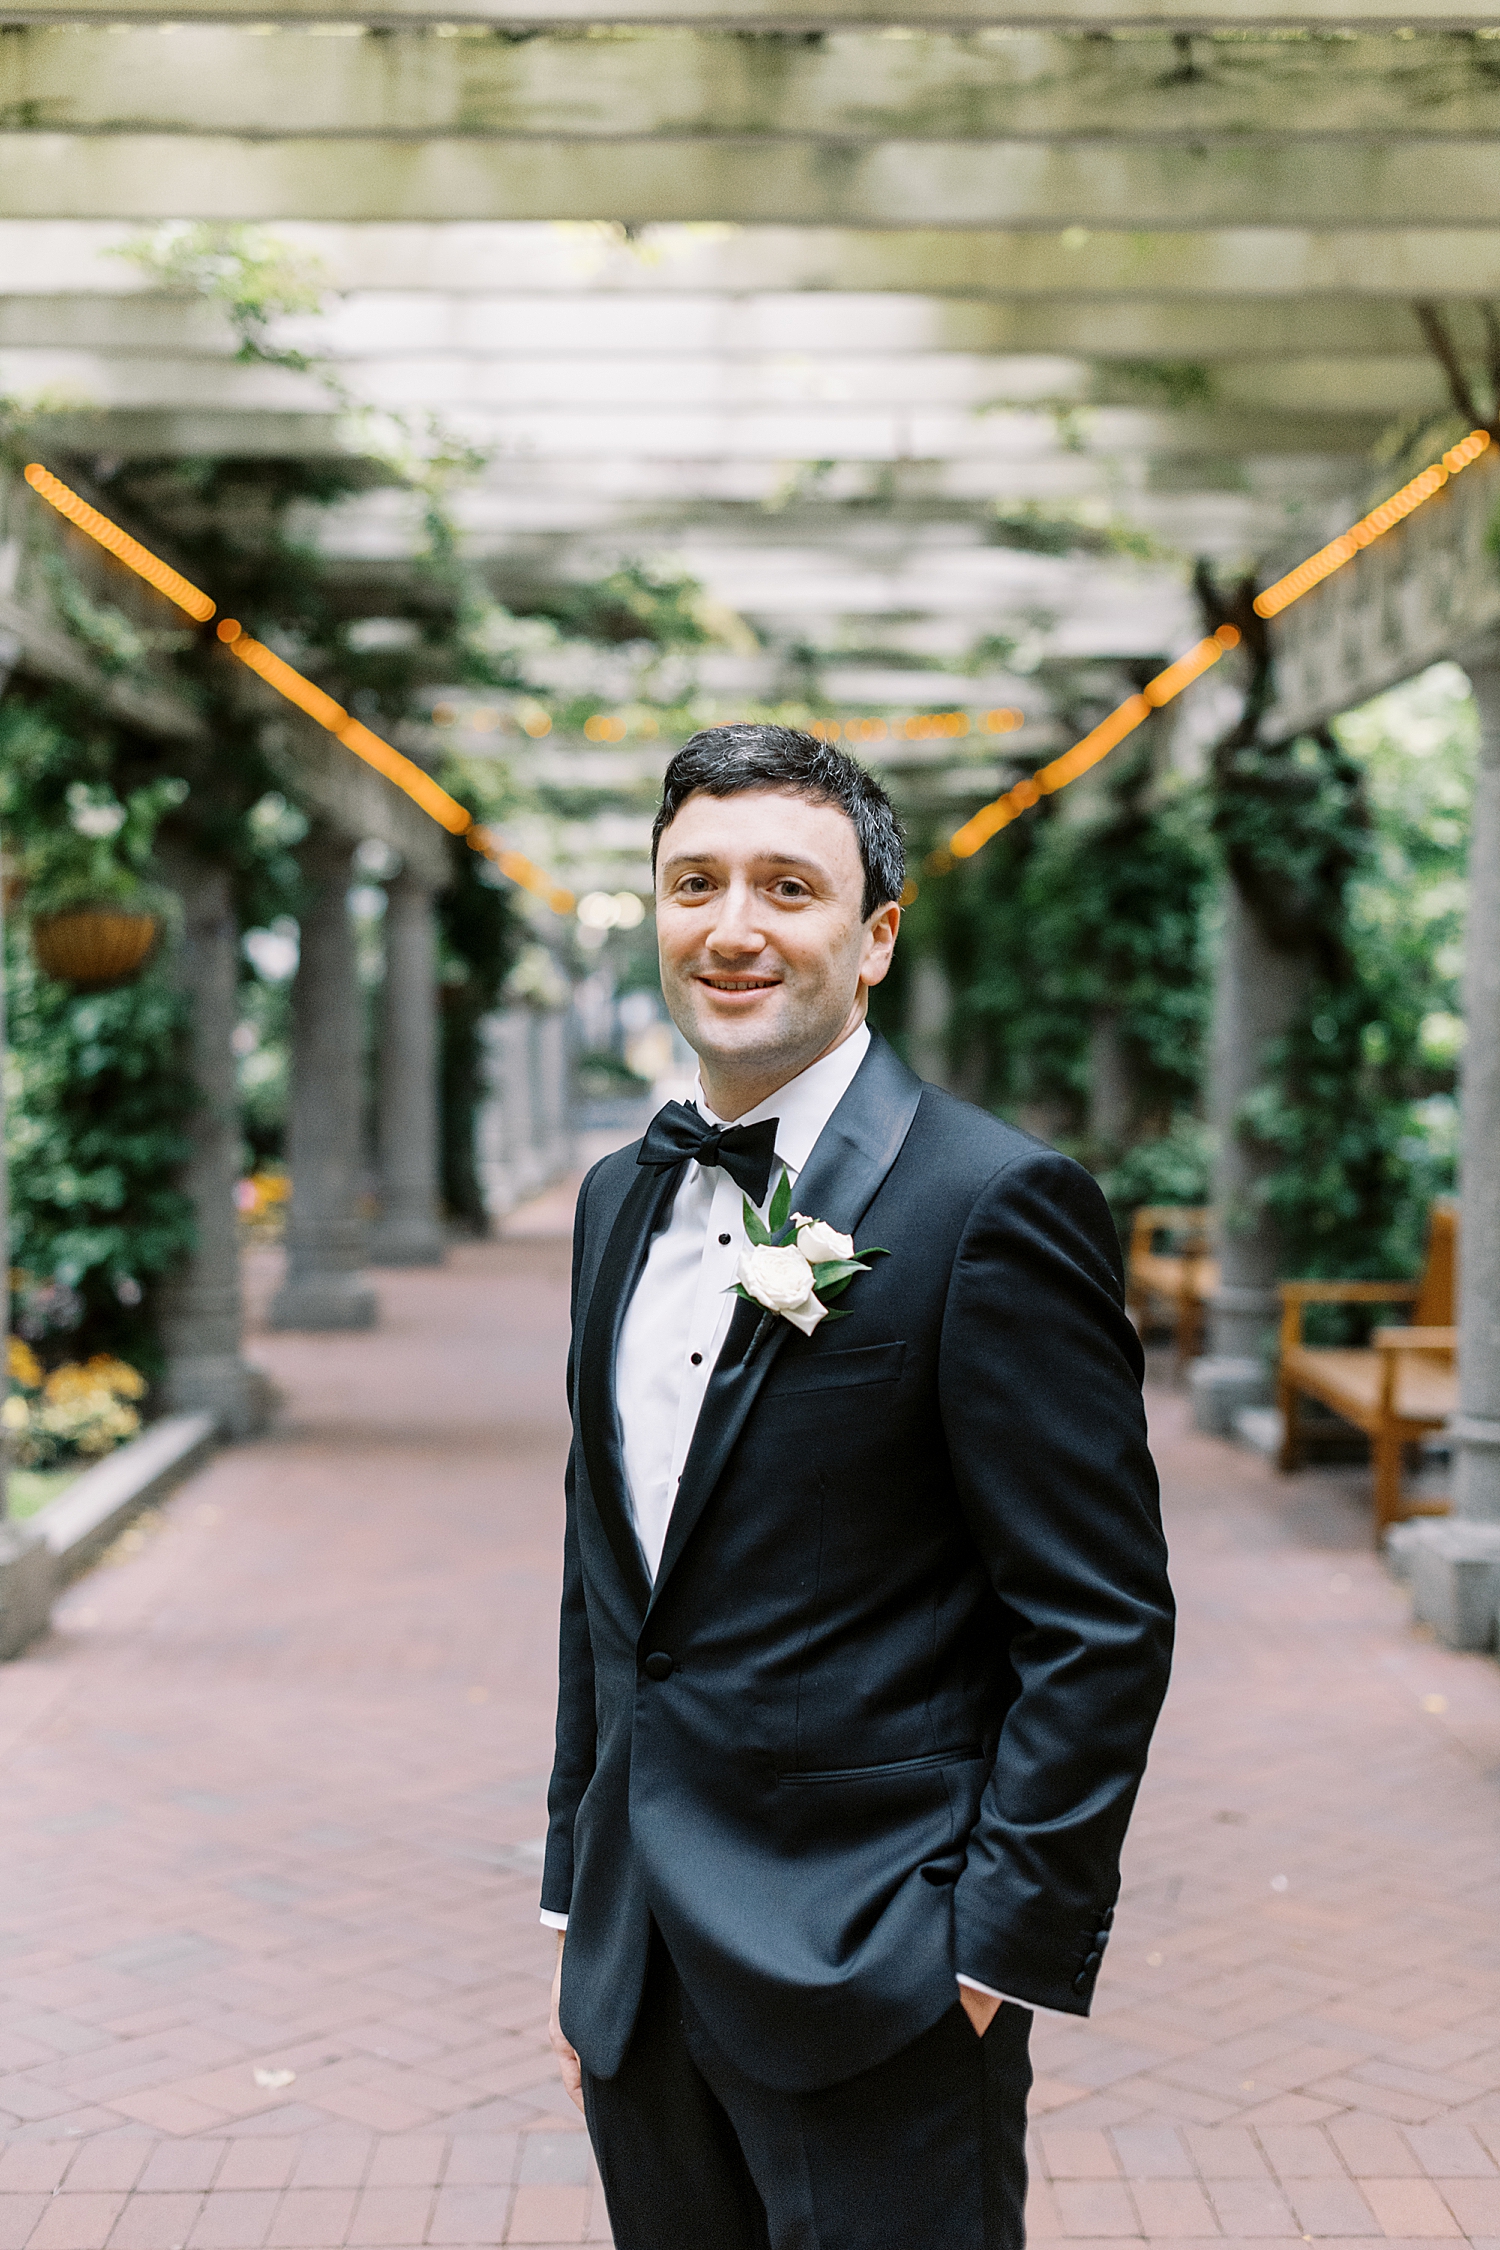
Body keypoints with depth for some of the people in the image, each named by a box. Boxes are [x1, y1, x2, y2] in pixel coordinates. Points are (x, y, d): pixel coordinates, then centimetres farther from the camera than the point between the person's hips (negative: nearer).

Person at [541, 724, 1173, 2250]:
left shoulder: (994, 1202, -13)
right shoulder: (623, 1199, 9)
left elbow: (1101, 1621, -13)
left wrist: (1000, 1954, -14)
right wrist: (577, 1901, 15)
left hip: (873, 1977, -6)